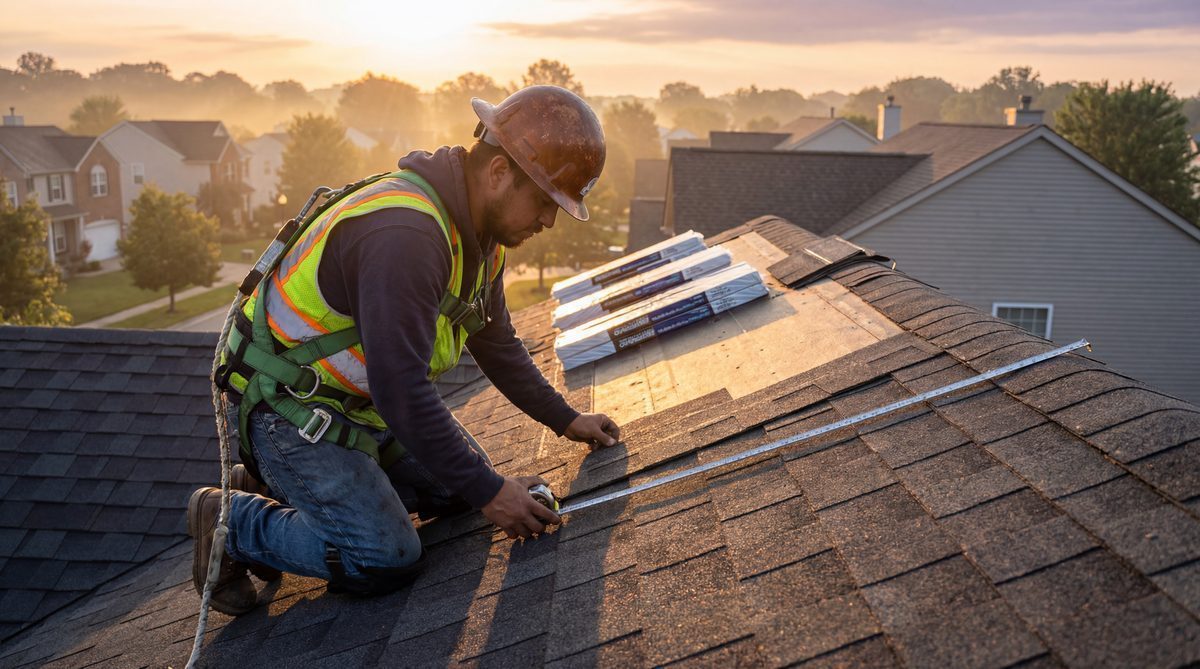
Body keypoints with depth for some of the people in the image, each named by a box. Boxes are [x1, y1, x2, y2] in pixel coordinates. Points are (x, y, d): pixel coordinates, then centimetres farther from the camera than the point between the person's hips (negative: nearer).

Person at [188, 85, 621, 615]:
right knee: (385, 561, -17)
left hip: (362, 401, 10)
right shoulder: (403, 234, -32)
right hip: (288, 406, -10)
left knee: (460, 483, 12)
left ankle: (290, 488, 17)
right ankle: (232, 521, 4)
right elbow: (401, 389, -34)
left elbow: (495, 342, 14)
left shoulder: (478, 230, 0)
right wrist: (487, 492, -28)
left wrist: (565, 419, 13)